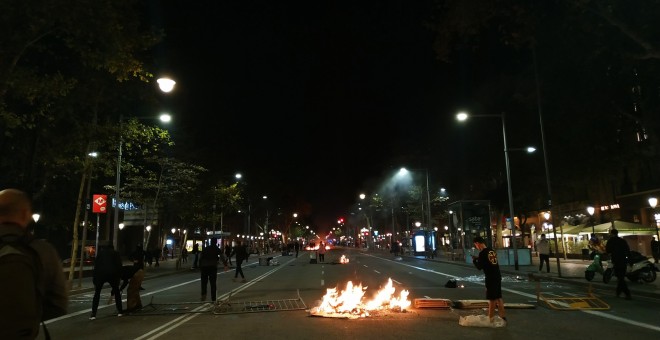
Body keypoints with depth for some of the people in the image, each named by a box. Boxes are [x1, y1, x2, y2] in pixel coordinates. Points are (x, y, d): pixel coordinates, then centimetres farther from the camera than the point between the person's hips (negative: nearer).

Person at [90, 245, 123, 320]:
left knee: (97, 294, 10)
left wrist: (94, 277, 11)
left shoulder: (101, 252, 22)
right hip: (112, 274, 0)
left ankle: (93, 314, 1)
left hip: (100, 274, 0)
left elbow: (95, 264, 13)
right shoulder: (115, 253, 19)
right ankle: (119, 311, 16)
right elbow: (119, 265, 9)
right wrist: (118, 277, 12)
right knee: (117, 292, 16)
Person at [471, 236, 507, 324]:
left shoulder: (482, 253, -14)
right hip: (498, 276, 7)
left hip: (490, 278, -7)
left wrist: (474, 260, 4)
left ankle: (491, 318, 8)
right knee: (498, 297, 14)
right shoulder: (492, 251, 10)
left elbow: (479, 267, -12)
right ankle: (503, 316, 19)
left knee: (492, 298, 0)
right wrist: (478, 258, 18)